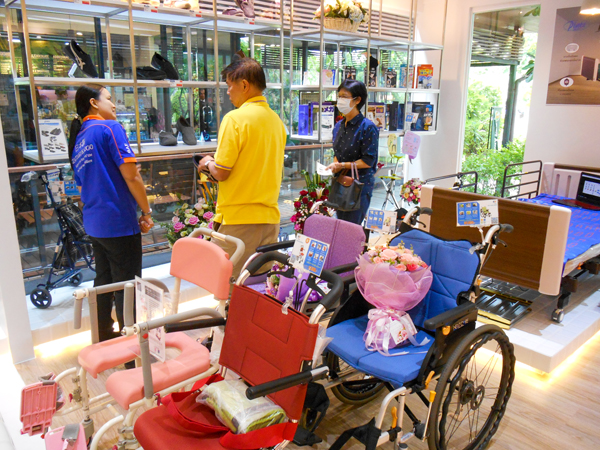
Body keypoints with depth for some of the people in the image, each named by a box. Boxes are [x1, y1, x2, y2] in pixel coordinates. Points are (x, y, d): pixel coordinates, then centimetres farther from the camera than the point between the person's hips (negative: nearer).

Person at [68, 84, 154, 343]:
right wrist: (147, 212, -10)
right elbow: (131, 176, -17)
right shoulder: (110, 128, -10)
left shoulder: (78, 139, 15)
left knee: (103, 281, 17)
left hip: (94, 224, 9)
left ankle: (104, 338, 29)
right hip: (120, 223, -8)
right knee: (127, 284, 0)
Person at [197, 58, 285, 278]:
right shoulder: (276, 120, 10)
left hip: (238, 218, -7)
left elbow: (221, 172, -15)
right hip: (270, 217, 7)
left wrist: (208, 163, 8)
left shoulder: (235, 118, -12)